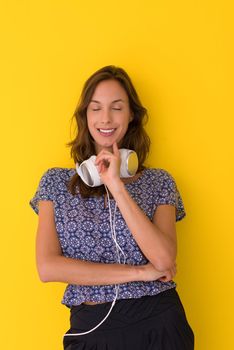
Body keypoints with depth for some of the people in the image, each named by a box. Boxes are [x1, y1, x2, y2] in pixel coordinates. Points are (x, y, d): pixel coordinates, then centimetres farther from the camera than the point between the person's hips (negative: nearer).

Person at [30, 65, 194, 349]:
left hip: (158, 325, 0)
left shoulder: (159, 181, 0)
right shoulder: (56, 182, 0)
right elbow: (47, 268, -10)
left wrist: (116, 185, -19)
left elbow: (164, 260, -15)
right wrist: (139, 272, -13)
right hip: (91, 327, 0)